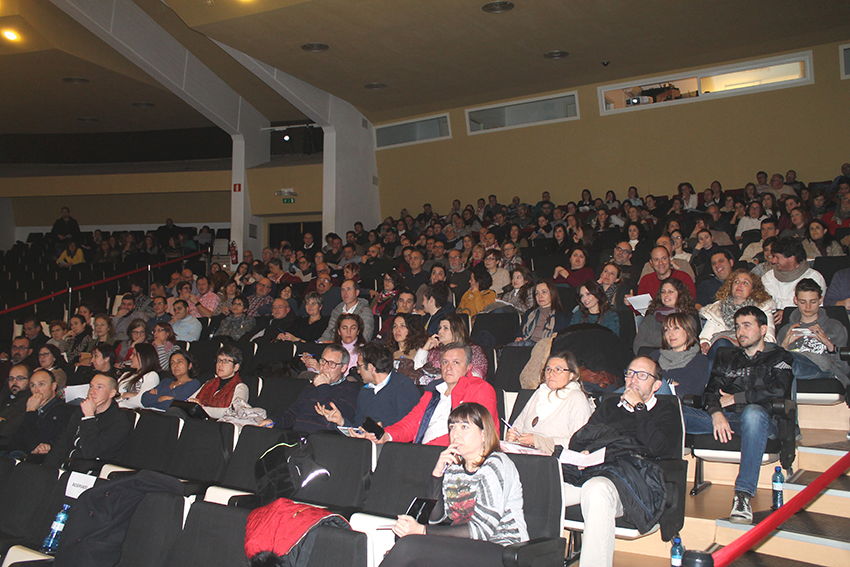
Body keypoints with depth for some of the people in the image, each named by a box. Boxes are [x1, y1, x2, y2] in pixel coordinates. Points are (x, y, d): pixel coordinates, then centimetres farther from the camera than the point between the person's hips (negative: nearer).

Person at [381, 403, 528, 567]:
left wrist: (422, 530, -17)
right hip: (469, 547, 6)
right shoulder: (454, 466, 10)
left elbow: (481, 530, -17)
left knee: (409, 545, -22)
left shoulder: (495, 466, -10)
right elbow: (435, 516, 9)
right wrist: (437, 472, -5)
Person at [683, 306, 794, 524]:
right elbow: (712, 390, 13)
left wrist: (734, 398, -1)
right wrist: (716, 413, -10)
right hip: (723, 419, 4)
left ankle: (743, 494, -42)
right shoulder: (726, 355, 27)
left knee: (753, 412, -42)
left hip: (762, 419, -3)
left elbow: (778, 391, -5)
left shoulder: (779, 357, 15)